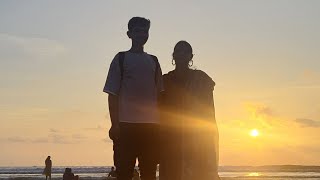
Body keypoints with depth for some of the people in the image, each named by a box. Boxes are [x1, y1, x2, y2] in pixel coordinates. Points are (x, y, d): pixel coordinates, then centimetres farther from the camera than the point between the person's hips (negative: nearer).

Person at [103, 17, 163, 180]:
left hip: (151, 125, 4)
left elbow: (159, 94, 16)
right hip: (126, 125, -4)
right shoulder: (121, 59, 6)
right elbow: (112, 94, 1)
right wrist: (115, 124, -9)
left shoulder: (153, 61, 17)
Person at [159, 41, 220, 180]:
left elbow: (208, 111, 5)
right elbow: (160, 111, 11)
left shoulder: (200, 79, 7)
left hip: (197, 139, -1)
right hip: (171, 138, 1)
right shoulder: (165, 81, 12)